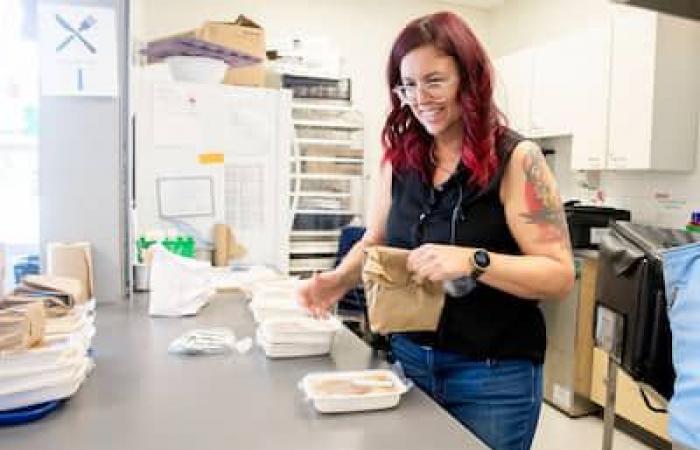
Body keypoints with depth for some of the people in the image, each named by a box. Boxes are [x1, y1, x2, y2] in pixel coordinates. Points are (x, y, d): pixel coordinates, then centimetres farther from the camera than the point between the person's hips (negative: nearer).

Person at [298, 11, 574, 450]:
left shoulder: (516, 158, -12)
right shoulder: (400, 159, 1)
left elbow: (560, 275, -15)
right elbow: (374, 243, 10)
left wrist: (473, 260, -30)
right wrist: (340, 278, -9)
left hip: (494, 376, -4)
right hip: (409, 359, 4)